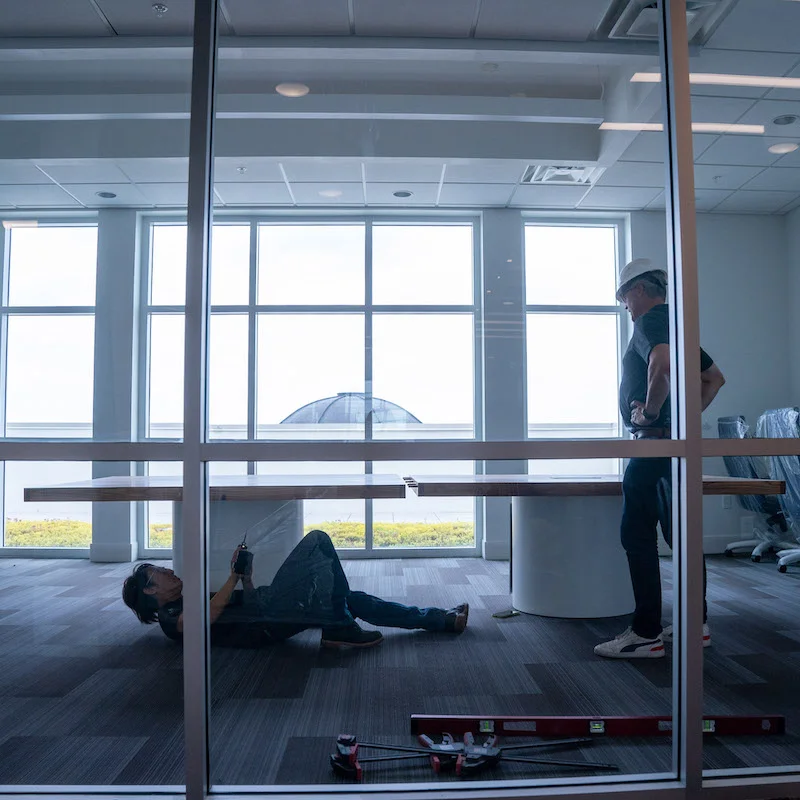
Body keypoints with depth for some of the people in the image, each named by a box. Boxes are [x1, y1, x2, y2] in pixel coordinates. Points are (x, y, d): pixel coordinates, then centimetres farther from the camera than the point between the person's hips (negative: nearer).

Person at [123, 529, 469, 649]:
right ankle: (340, 629, -14)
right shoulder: (170, 617, 3)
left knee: (355, 600, 2)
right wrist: (234, 577, -12)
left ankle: (443, 619, 4)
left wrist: (246, 577, 11)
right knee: (317, 540, -11)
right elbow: (207, 616, -19)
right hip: (265, 620, -9)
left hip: (269, 616, 9)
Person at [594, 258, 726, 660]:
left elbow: (661, 366, -31)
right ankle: (696, 624, 22)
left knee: (637, 535, -7)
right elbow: (714, 378, 27)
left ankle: (646, 634, -3)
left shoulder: (650, 322, -10)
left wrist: (650, 411, -18)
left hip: (655, 442, -10)